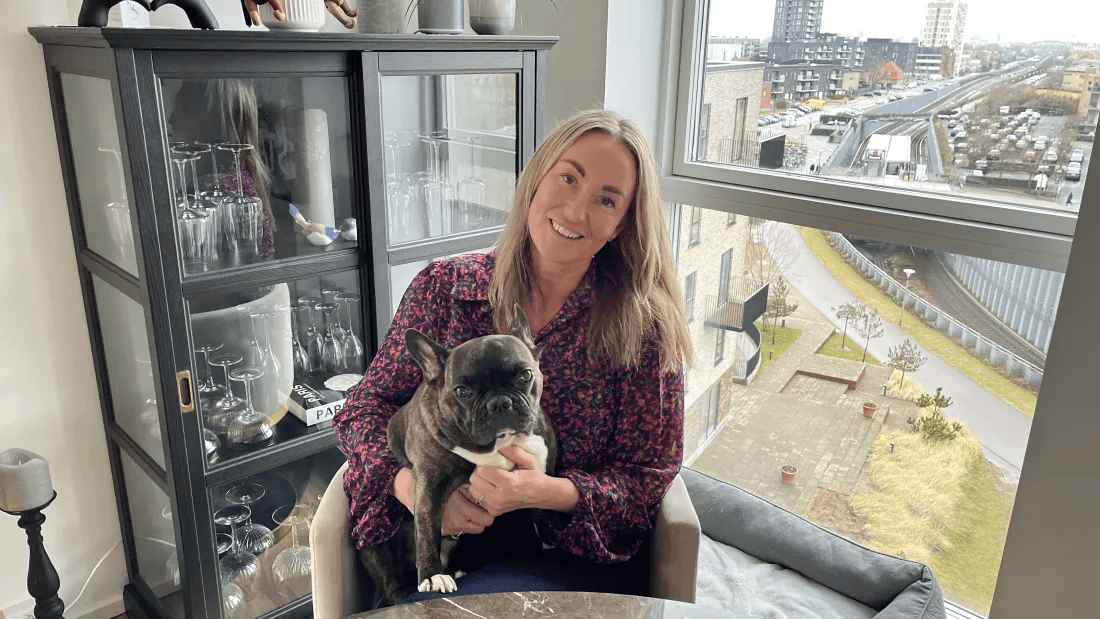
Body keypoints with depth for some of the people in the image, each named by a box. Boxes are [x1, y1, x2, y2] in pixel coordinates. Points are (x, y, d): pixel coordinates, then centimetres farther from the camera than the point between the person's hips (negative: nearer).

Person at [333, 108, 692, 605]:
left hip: (564, 559, -2)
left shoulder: (643, 325, -7)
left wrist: (549, 493, -22)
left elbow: (649, 478, -4)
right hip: (436, 543, 3)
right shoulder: (443, 287, -1)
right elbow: (367, 404, 6)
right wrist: (408, 482, -15)